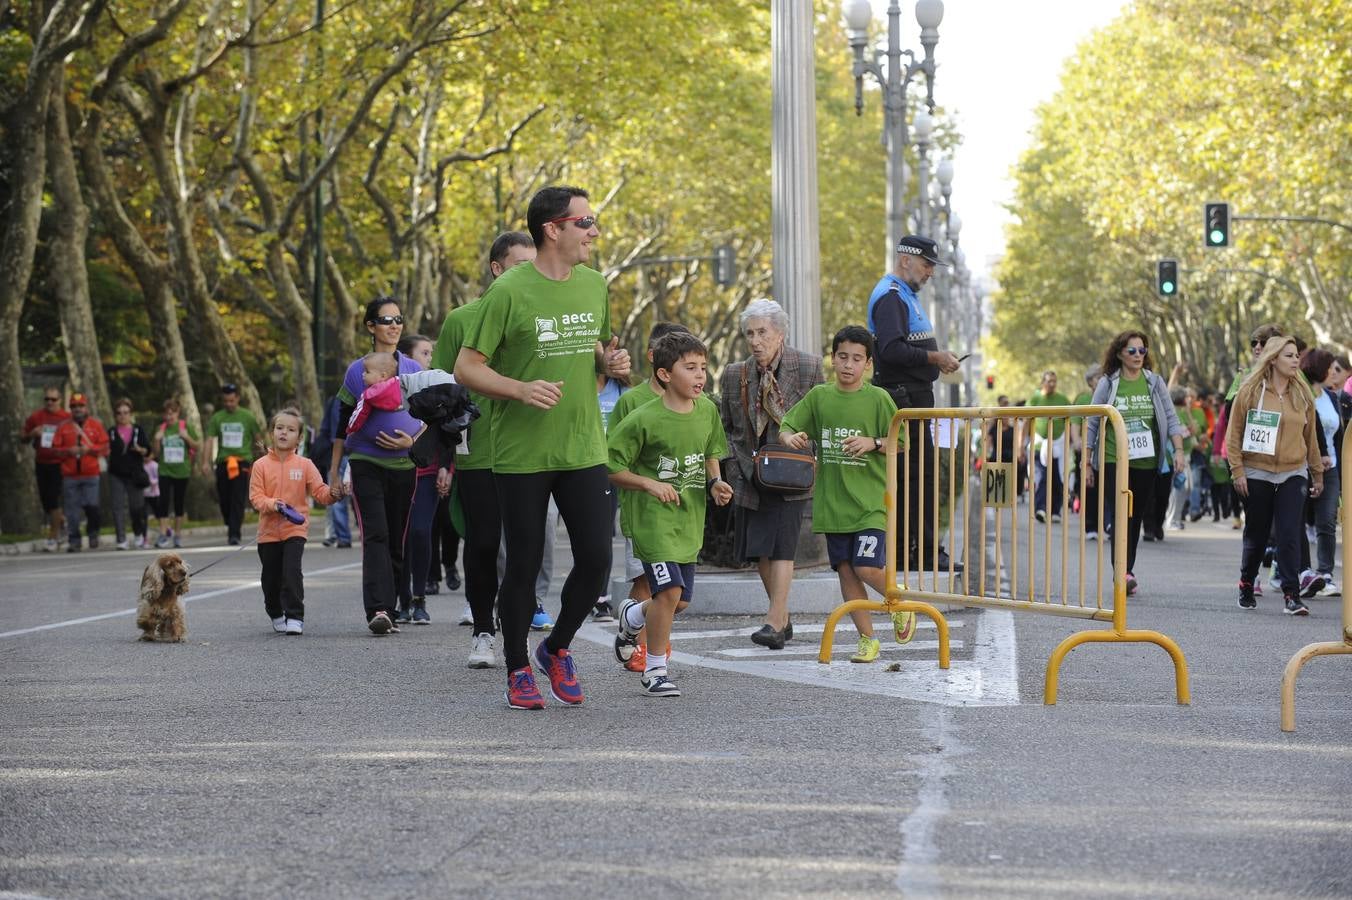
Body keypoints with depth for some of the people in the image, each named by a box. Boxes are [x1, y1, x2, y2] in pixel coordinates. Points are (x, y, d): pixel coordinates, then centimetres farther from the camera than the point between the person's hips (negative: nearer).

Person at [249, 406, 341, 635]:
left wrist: (331, 494, -24)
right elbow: (255, 497, -3)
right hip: (269, 530, 2)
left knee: (292, 571, -17)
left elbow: (319, 491, -3)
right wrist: (273, 504, -21)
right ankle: (276, 615, 32)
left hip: (295, 529, -1)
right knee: (271, 576, 10)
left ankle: (294, 617, -12)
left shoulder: (304, 465, 1)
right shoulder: (261, 465, 0)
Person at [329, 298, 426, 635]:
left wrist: (412, 441, -8)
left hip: (404, 464, 3)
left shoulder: (414, 370, 8)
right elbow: (343, 425, 7)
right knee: (375, 535, -15)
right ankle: (378, 610, -24)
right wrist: (334, 471, 5)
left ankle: (391, 610, 10)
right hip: (366, 464, -3)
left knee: (397, 539, 5)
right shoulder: (357, 371, 3)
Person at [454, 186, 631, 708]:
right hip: (521, 455, -5)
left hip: (584, 450, 5)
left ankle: (557, 648, 23)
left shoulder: (594, 285, 8)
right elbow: (466, 368, -9)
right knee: (523, 564, 3)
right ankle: (517, 671, 19)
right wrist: (520, 390, -25)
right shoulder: (509, 290, -10)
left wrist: (612, 362, 0)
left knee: (595, 559, -1)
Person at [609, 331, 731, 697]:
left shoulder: (707, 410, 2)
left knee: (681, 600, 9)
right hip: (655, 517, -6)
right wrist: (650, 484, -20)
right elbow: (610, 468, -9)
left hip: (690, 520, 6)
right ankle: (655, 670, 1)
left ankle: (632, 615, 42)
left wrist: (715, 482, 0)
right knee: (669, 590, -16)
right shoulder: (643, 420, -15)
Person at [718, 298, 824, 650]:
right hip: (750, 474, 3)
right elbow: (727, 428, 10)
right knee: (759, 549, 4)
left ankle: (774, 622, -15)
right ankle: (783, 618, 18)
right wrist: (746, 462, -1)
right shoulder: (734, 375, -1)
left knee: (781, 543, -14)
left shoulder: (809, 366, -7)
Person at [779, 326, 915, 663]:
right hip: (832, 502, 4)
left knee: (867, 567, -14)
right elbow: (787, 428, 9)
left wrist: (873, 442, -18)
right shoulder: (818, 396, 5)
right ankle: (867, 639, 16)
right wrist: (791, 438, -13)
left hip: (870, 500, -4)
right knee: (846, 571, 5)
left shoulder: (878, 399, -3)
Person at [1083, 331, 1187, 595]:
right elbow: (1092, 424, 4)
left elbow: (1171, 418, 5)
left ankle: (1127, 571, 18)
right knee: (1123, 514, -16)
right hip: (1115, 462, -3)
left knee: (1136, 518, 8)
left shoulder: (1155, 383, 5)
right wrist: (1087, 463, 3)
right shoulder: (1108, 384, 0)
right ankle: (1123, 571, -23)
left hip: (1147, 463, 3)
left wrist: (1179, 450, -9)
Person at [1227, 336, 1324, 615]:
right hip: (1257, 474, -2)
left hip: (1293, 474, 2)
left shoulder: (1302, 395, 7)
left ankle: (1291, 594, -10)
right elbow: (1234, 433, -1)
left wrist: (1317, 473, 17)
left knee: (1290, 535, -9)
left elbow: (1310, 437, 15)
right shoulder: (1250, 391, -3)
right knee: (1256, 534, 9)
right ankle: (1246, 584, 29)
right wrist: (1237, 470, -8)